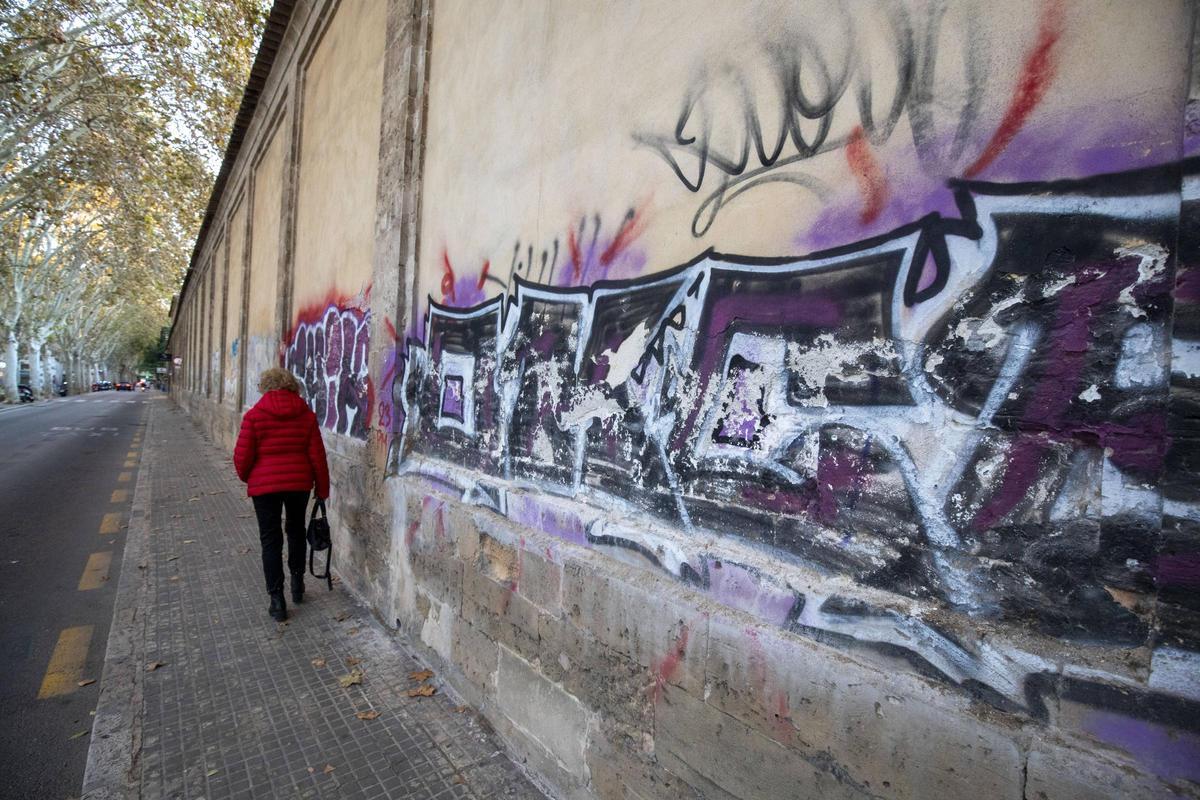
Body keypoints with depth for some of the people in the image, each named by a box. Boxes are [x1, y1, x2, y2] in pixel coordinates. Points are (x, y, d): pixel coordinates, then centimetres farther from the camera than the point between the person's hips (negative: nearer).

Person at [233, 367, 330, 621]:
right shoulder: (306, 415, 0)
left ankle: (277, 599, 10)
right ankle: (297, 582, 32)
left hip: (264, 486, -2)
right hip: (299, 483, 3)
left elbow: (242, 456, -6)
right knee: (296, 530, 23)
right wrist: (322, 489, 8)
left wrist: (246, 477, 15)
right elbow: (317, 456, -1)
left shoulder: (254, 415, -7)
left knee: (270, 539, 8)